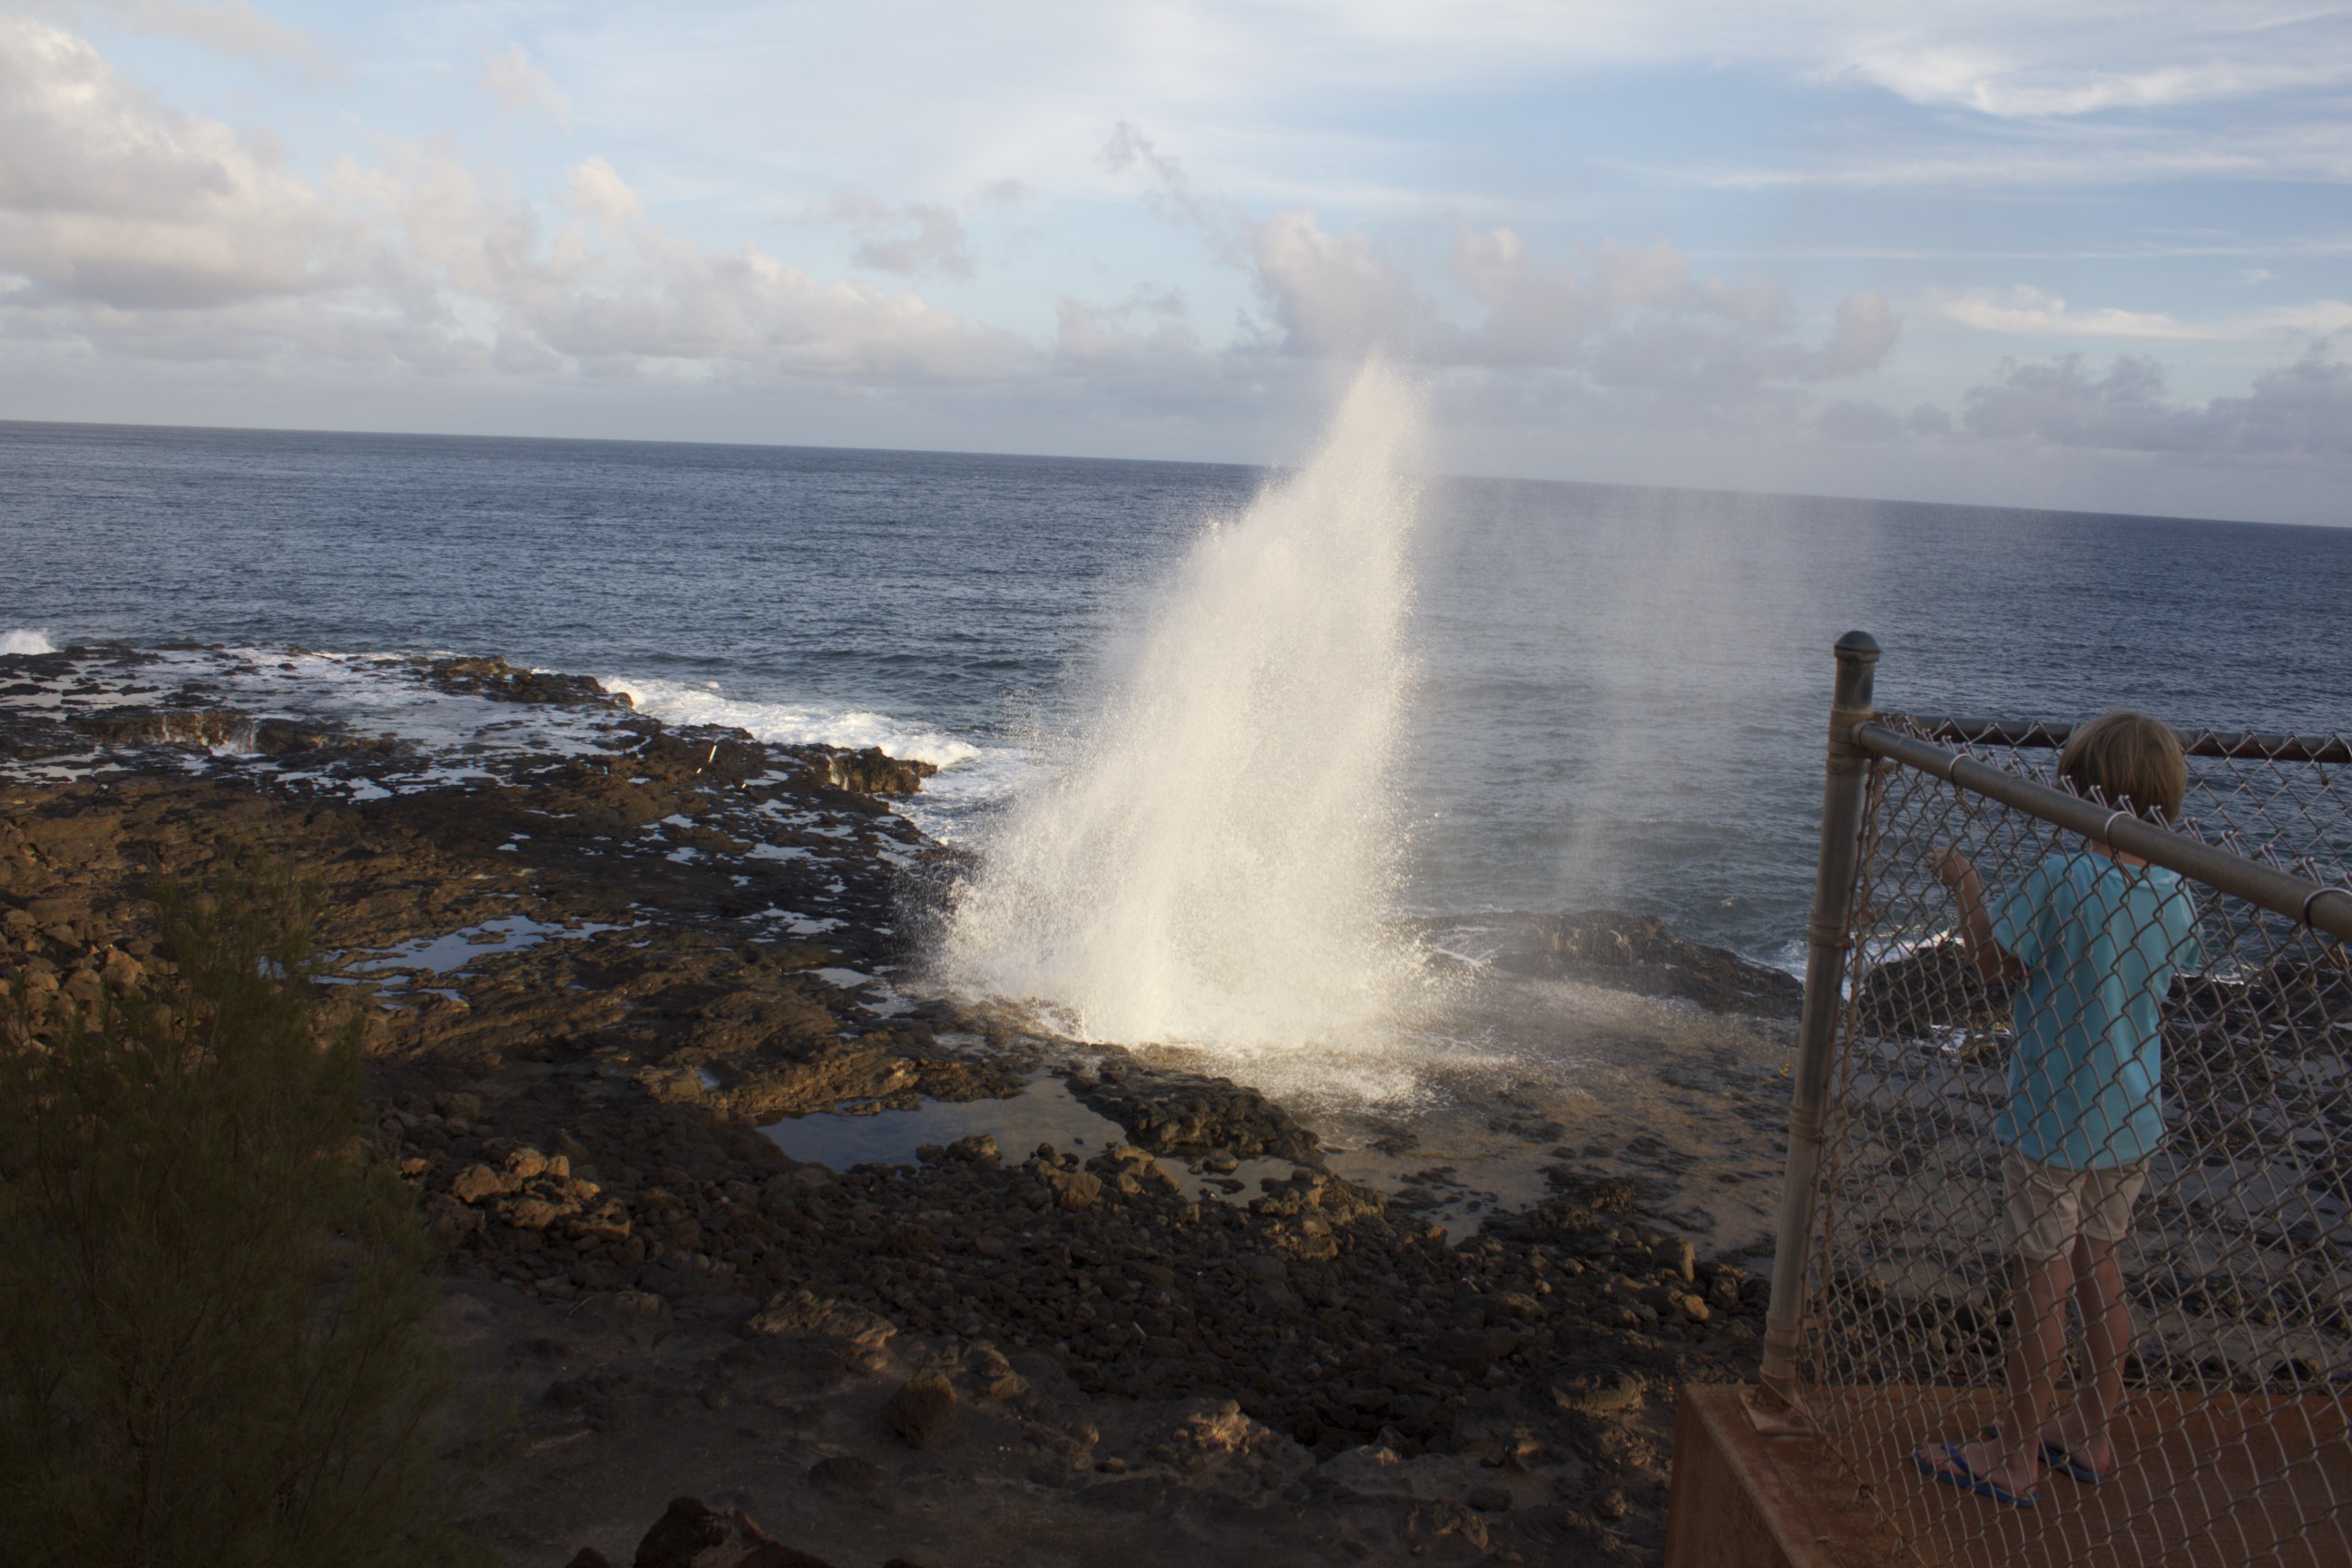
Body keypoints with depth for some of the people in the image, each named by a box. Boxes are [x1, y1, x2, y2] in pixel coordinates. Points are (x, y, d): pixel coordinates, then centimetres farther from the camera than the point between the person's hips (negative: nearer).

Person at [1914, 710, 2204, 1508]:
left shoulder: (2061, 879, -21)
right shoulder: (2174, 894, -3)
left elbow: (1995, 963, -9)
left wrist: (1965, 884, 4)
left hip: (2053, 1122, -6)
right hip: (2131, 1121, 6)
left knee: (2042, 1286, 4)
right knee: (2100, 1273, 19)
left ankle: (2013, 1458, 17)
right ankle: (2090, 1436, 34)